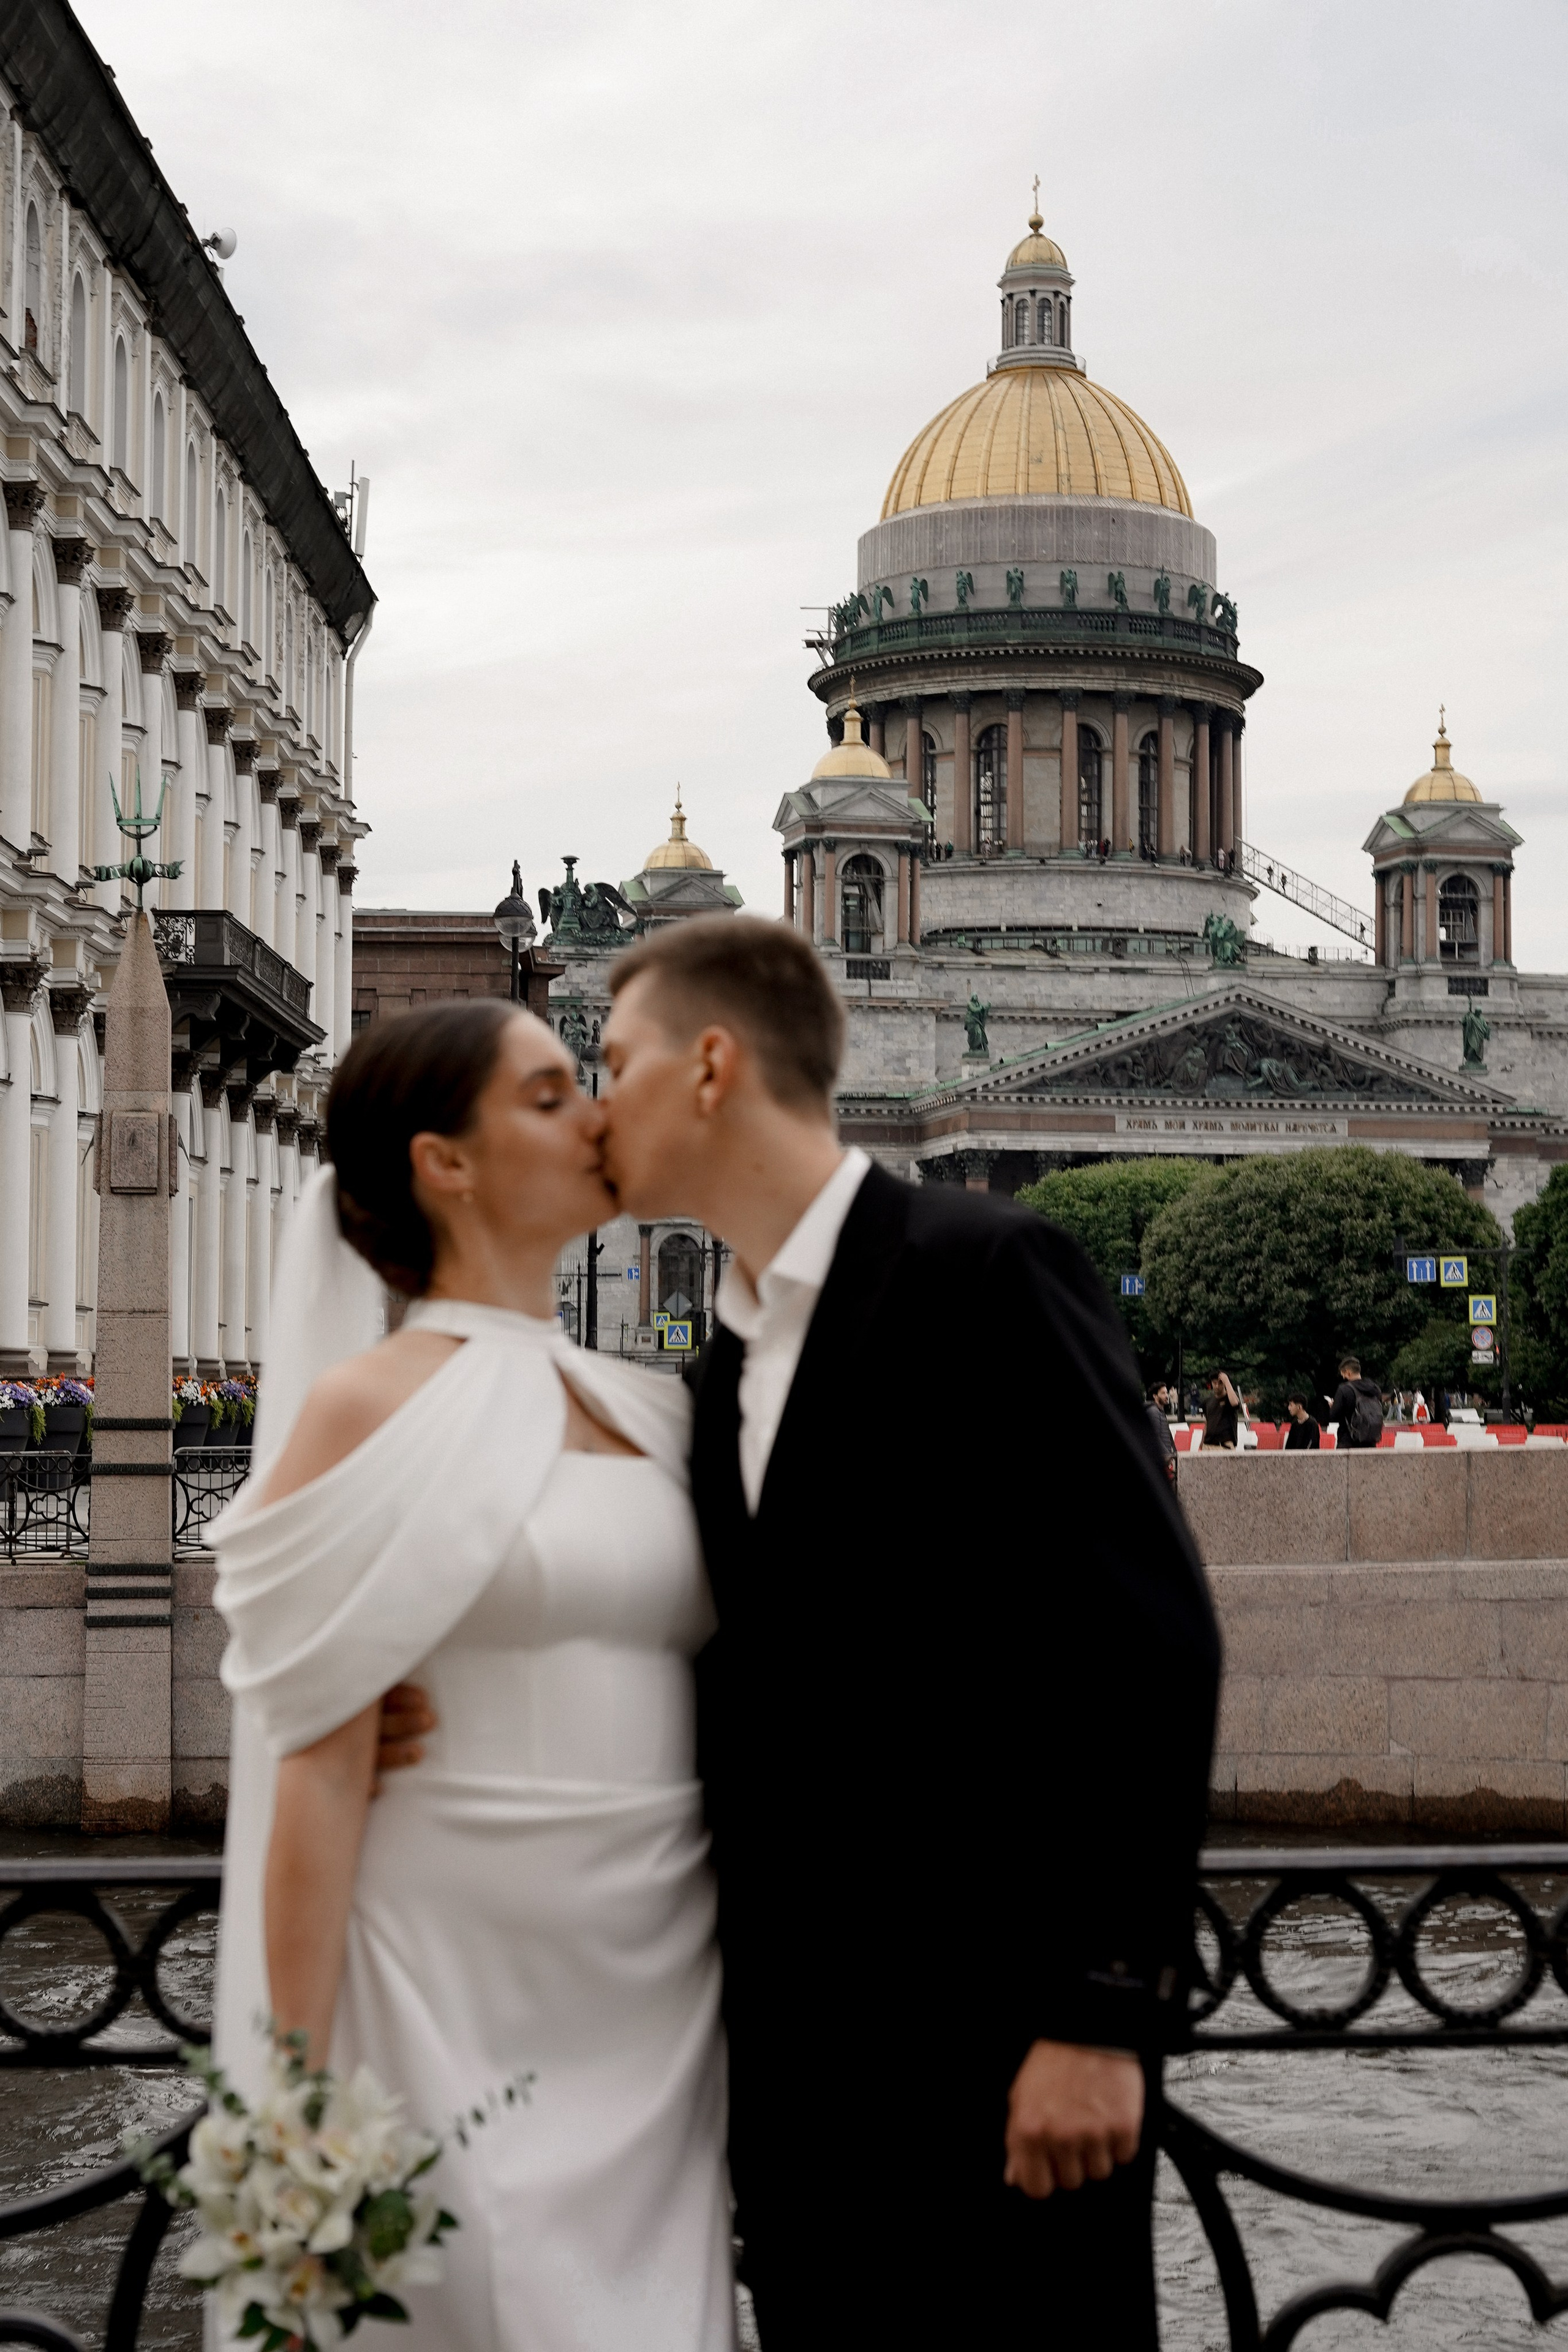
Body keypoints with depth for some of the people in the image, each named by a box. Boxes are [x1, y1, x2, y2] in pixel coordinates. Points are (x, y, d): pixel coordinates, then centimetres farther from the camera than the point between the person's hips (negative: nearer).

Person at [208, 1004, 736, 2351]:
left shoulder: (645, 1411, 12)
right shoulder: (371, 1409, -6)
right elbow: (317, 1779, -10)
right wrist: (302, 2115, -13)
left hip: (666, 2023, 6)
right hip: (473, 2022, -6)